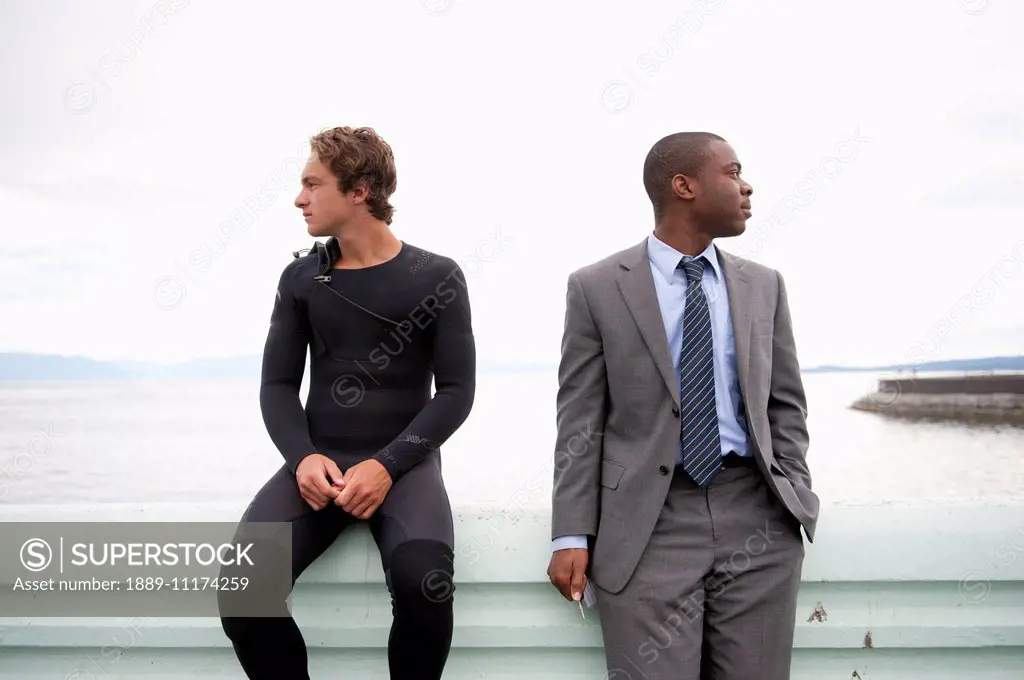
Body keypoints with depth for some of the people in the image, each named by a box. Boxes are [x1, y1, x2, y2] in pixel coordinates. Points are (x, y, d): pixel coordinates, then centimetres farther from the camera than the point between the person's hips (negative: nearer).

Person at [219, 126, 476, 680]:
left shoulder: (436, 277, 1)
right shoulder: (301, 278, 10)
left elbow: (456, 391, -2)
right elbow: (278, 385, 9)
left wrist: (387, 465, -16)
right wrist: (303, 457, -12)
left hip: (404, 461, -2)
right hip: (319, 460, 3)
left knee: (423, 578, -33)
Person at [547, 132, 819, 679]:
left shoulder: (763, 286, 12)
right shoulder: (597, 288, 1)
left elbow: (786, 405, 15)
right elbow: (580, 422, 0)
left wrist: (795, 498, 3)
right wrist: (572, 535, -5)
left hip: (756, 518, 3)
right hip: (649, 523, -3)